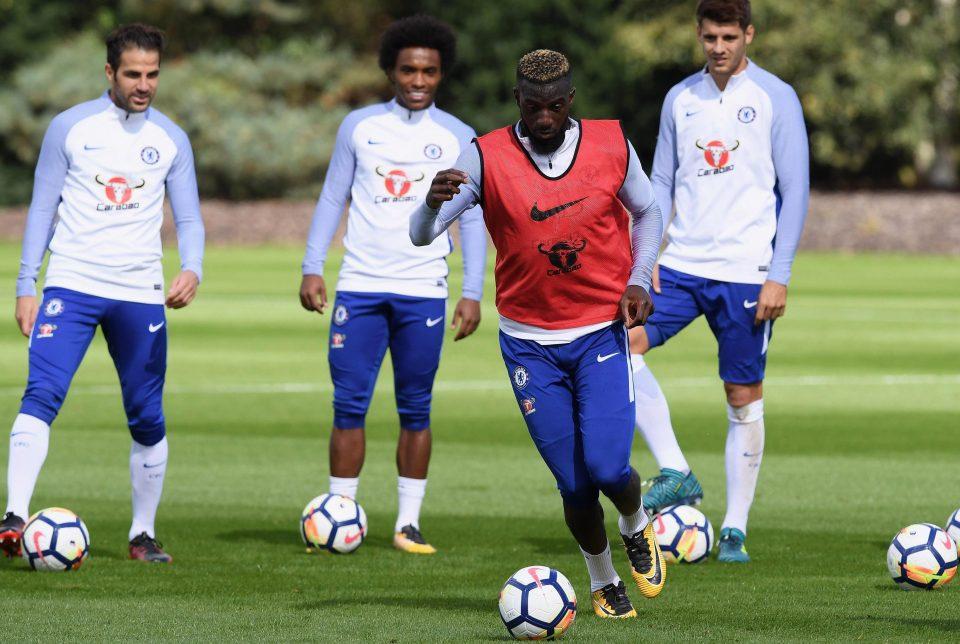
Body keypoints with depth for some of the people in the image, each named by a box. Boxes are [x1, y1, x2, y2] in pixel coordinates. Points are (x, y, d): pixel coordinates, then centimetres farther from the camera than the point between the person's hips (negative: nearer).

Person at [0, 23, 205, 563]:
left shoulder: (171, 139, 7)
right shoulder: (71, 127, 1)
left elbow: (189, 219, 8)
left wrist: (191, 270, -13)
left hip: (140, 294, 2)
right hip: (72, 284, -2)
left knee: (147, 418, 5)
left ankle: (144, 534, 19)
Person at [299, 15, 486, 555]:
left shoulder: (458, 139, 5)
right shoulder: (359, 127, 8)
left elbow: (473, 219, 6)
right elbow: (333, 199, 11)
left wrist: (473, 293, -2)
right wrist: (313, 268, 2)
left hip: (423, 292, -1)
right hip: (360, 286, 1)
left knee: (416, 409, 2)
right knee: (349, 404, -3)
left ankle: (409, 523, 7)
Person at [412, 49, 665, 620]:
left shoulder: (612, 145, -4)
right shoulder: (487, 157, -9)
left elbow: (647, 212, 13)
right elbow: (421, 236, -15)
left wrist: (639, 279, -3)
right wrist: (435, 201, -38)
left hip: (604, 332, 0)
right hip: (530, 343, 0)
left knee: (606, 467, -15)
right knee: (574, 484, -1)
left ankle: (638, 528, 20)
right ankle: (603, 583, 25)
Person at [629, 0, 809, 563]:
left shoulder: (775, 98, -3)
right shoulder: (680, 99, 10)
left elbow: (795, 190, -4)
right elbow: (662, 184, 15)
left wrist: (779, 277, -10)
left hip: (746, 274, -4)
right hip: (683, 264, 4)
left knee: (744, 399, 1)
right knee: (621, 343, -17)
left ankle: (736, 531, 8)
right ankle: (676, 473, -11)